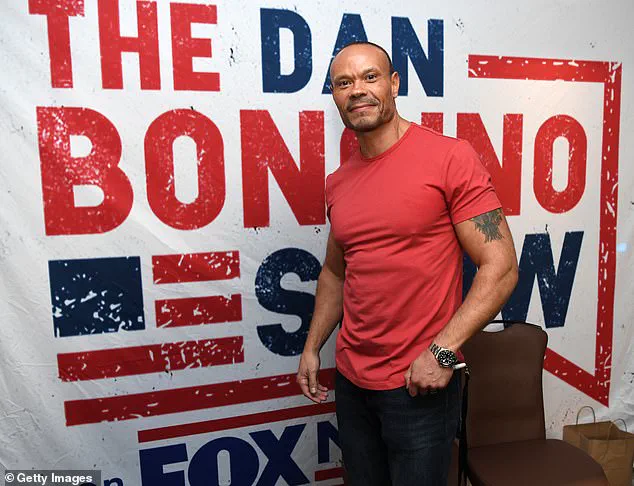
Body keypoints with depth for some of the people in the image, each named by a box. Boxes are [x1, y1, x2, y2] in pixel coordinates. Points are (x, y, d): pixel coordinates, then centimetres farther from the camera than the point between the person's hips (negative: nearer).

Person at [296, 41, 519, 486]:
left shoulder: (451, 157, -12)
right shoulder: (337, 184, 5)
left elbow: (501, 267, -13)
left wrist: (443, 351, -19)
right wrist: (312, 347, 10)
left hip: (420, 385, -5)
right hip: (351, 381, 6)